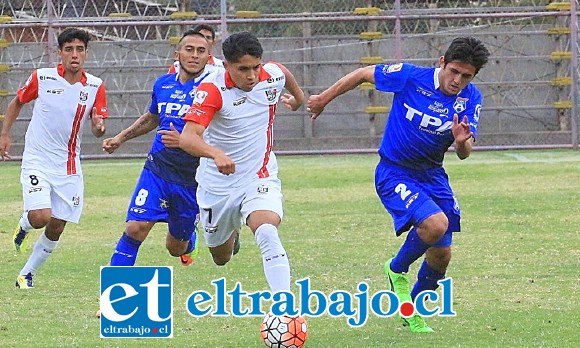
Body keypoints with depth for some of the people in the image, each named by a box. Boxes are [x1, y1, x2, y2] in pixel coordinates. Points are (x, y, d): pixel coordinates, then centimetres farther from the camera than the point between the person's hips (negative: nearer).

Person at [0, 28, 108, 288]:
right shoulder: (42, 78, -7)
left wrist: (99, 128, -21)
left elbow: (97, 130, 3)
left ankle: (27, 274, 24)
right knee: (41, 216, -22)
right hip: (37, 161, -3)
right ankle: (24, 226, 15)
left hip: (69, 166, 3)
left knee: (56, 228, 4)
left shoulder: (95, 86, -1)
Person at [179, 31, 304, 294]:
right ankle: (230, 232, 58)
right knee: (221, 258, 20)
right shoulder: (212, 90, -24)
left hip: (260, 179, 0)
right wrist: (216, 154, -56)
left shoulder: (273, 76, -10)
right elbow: (187, 137, -36)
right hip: (218, 183, 0)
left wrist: (298, 97, 38)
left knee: (267, 233, -30)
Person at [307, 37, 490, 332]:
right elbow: (363, 74, -4)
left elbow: (463, 154, -10)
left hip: (432, 174, 5)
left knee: (441, 255, 7)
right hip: (394, 173, -5)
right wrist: (325, 98, 5)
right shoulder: (410, 77, -19)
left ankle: (413, 312, 34)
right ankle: (397, 269, 1)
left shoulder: (471, 99, -8)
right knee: (435, 223, -29)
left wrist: (462, 141, -34)